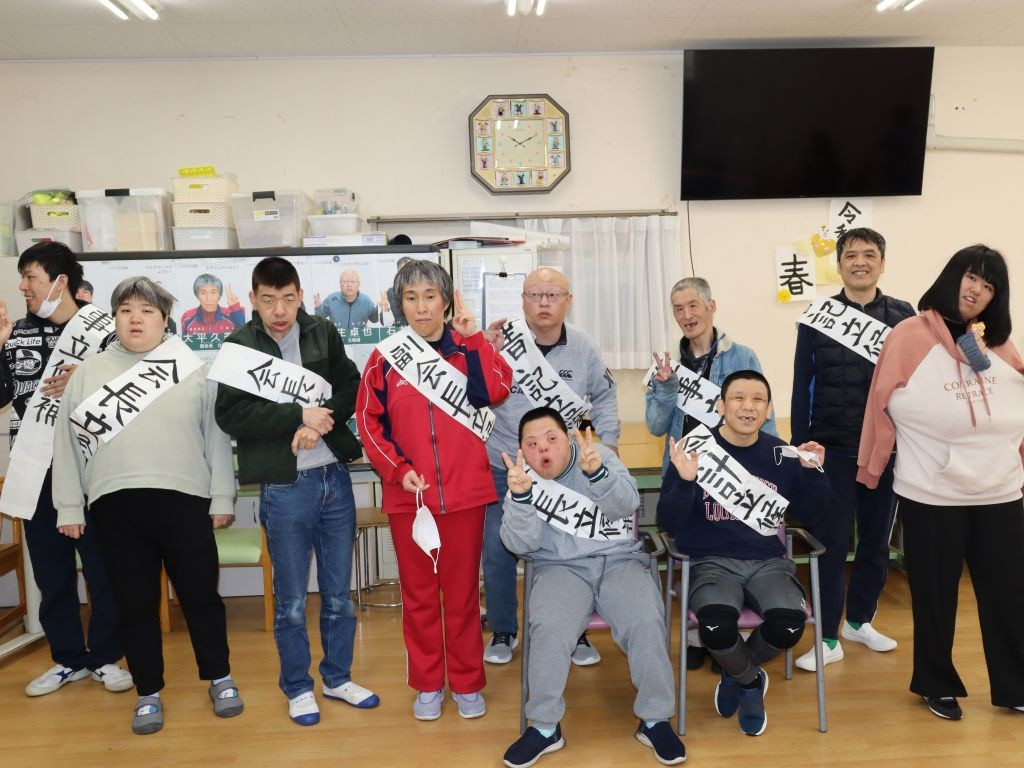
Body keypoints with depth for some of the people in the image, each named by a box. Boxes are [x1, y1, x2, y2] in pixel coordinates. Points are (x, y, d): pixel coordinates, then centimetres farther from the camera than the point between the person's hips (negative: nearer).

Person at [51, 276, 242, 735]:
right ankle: (148, 693, 25)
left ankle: (219, 679, 25)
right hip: (115, 505, 2)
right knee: (134, 604, 9)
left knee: (201, 595, 6)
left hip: (184, 500, -1)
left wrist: (222, 498, 0)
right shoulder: (88, 373, 10)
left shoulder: (193, 371, 5)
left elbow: (215, 436, 4)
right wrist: (69, 507, 6)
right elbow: (67, 442, 10)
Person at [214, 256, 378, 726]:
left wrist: (320, 423, -15)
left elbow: (352, 389, 2)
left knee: (338, 593, 15)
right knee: (291, 600, 10)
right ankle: (297, 687, 30)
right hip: (284, 489, -3)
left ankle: (337, 678, 33)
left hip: (335, 479, 3)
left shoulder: (323, 333, 4)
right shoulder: (239, 346, -4)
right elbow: (230, 415, -14)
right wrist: (300, 415, -20)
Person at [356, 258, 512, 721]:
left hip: (464, 491, 0)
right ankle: (427, 684, 28)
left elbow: (496, 391, -16)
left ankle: (468, 682, 27)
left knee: (462, 591, 10)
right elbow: (368, 421, 2)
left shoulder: (468, 348, 2)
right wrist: (397, 470, -9)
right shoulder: (386, 357, 2)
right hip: (408, 495, 1)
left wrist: (472, 338, -14)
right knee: (417, 593, 12)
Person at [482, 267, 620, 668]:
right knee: (498, 551, 4)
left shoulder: (583, 347, -3)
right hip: (505, 470, -1)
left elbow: (604, 397, 11)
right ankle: (503, 631, 27)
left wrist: (607, 443, 5)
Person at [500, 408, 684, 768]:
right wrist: (519, 495, -25)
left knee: (646, 622, -26)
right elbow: (522, 544, -8)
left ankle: (654, 719, -4)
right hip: (561, 567, 0)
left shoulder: (599, 456, 2)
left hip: (619, 560, 0)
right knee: (548, 628, -28)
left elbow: (626, 505, -14)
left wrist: (596, 473, -35)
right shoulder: (523, 479, 4)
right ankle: (545, 726, -10)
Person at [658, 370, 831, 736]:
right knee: (716, 627, -33)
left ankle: (736, 675, 9)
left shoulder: (781, 453, 5)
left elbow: (806, 514, 15)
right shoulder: (697, 449, -5)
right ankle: (751, 682, 6)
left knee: (789, 624, -28)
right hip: (711, 561, -2)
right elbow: (669, 524, -7)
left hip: (768, 561, 3)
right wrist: (684, 482, -25)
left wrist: (813, 473, -2)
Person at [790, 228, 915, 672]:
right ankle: (829, 638, 12)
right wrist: (801, 445, -3)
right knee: (831, 543, 2)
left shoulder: (904, 317, 3)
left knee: (876, 541, 13)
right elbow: (802, 386, 0)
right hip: (834, 450, -2)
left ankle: (859, 621, 32)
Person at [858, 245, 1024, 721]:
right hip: (932, 496, -4)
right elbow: (882, 406, -5)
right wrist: (872, 468, 0)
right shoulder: (911, 336, -8)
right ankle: (938, 685, 29)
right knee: (935, 597, 10)